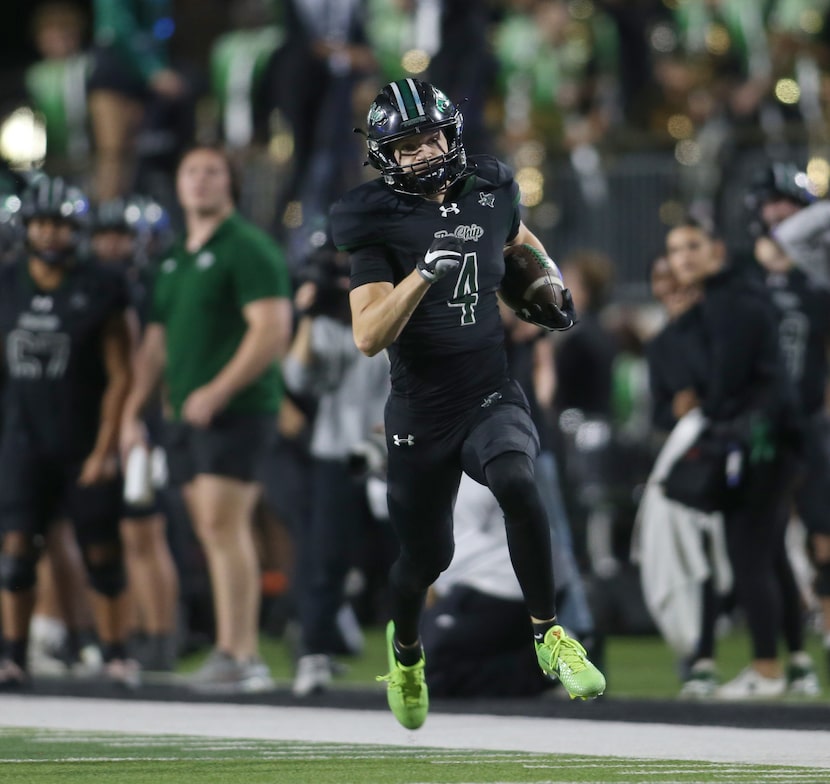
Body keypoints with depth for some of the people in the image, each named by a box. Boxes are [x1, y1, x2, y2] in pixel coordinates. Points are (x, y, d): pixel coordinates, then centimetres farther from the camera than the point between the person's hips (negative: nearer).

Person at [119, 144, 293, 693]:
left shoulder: (247, 250, -7)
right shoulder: (174, 261, 20)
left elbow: (272, 329, -16)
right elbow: (157, 342, 24)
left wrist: (216, 392, -21)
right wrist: (134, 411, 15)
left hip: (236, 413, -8)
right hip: (188, 416, 8)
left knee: (222, 525, -15)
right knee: (215, 532, 7)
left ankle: (235, 654, -16)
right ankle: (246, 655, 10)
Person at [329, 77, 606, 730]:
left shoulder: (489, 193, 2)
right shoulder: (378, 224, -10)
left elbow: (521, 238, 29)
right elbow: (368, 338, -22)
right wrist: (425, 270, -32)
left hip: (493, 399, 1)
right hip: (421, 414, -1)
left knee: (516, 483, -32)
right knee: (426, 555, 11)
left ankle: (550, 636, -20)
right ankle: (405, 651, 46)